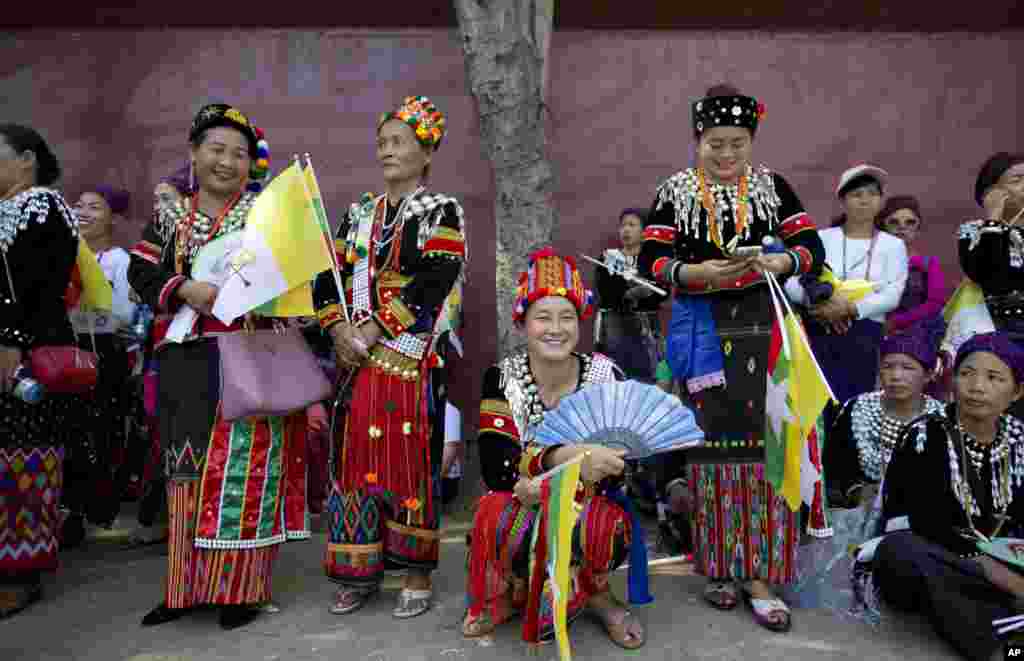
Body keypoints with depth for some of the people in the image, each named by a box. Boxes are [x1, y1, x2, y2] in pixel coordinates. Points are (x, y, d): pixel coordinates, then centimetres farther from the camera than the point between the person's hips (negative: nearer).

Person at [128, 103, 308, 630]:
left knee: (240, 468, -3)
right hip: (186, 361, 4)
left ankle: (240, 586, 9)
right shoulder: (169, 216, 13)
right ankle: (187, 585, 24)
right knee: (188, 469, 10)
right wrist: (184, 290, -13)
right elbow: (140, 273, 4)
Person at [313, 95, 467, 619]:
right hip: (357, 359, 5)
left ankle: (417, 576, 14)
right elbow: (328, 277, 11)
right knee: (357, 457, 7)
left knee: (410, 460, -1)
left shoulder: (442, 212, 0)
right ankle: (360, 570, 21)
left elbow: (430, 286, -13)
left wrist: (373, 331, -15)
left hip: (410, 359, -5)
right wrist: (340, 329, -6)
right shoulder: (360, 214, 16)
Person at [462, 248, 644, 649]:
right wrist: (565, 457, -39)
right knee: (497, 513, -33)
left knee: (608, 526, -33)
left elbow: (618, 466, -12)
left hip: (590, 508, 0)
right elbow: (495, 467, -21)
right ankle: (508, 593, 2)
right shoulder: (502, 378, -10)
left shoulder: (607, 377, -9)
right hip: (522, 512, 0)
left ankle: (596, 593, 3)